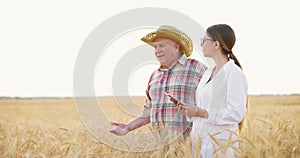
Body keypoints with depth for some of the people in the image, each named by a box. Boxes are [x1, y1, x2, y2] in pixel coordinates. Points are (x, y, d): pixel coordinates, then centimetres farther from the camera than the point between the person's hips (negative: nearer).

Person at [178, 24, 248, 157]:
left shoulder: (234, 73, -10)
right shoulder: (208, 73, 15)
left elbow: (237, 114, -18)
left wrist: (200, 112, -18)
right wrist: (188, 110, 3)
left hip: (220, 144, -7)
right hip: (200, 141, 7)